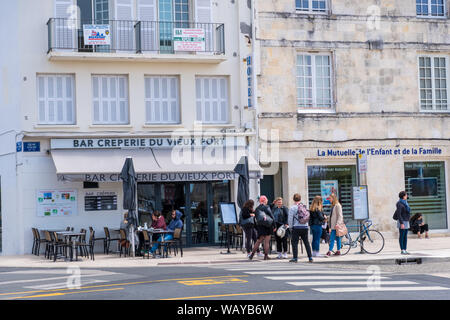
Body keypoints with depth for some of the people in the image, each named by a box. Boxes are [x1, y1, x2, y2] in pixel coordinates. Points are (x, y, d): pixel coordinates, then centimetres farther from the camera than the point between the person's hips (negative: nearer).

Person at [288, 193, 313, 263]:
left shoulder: (292, 208, -7)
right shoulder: (305, 207, 7)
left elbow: (290, 219, -8)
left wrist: (290, 227, 4)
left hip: (296, 228, -5)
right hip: (305, 227, 5)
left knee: (295, 243, 1)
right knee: (306, 242, 11)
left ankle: (295, 258, -2)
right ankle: (310, 257, 10)